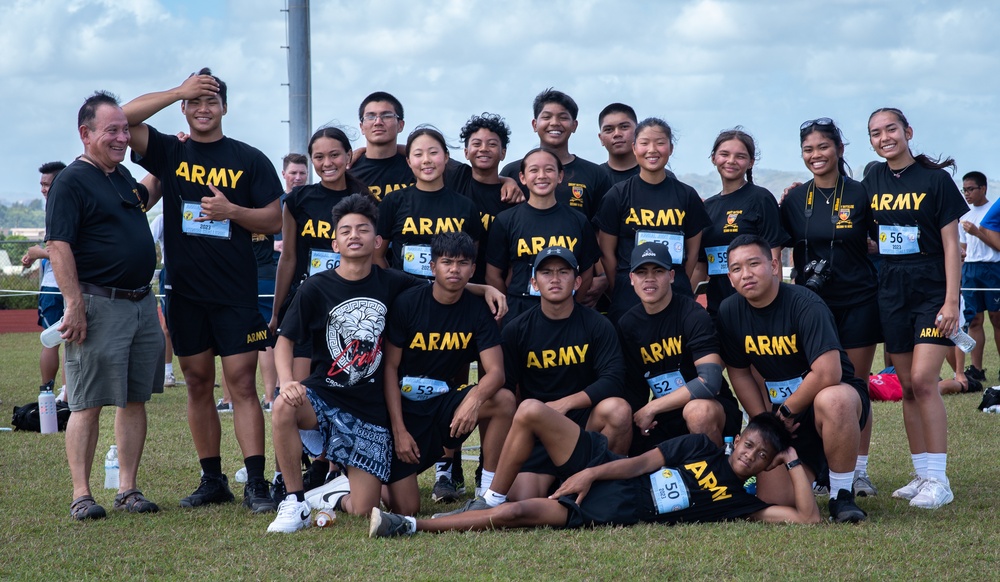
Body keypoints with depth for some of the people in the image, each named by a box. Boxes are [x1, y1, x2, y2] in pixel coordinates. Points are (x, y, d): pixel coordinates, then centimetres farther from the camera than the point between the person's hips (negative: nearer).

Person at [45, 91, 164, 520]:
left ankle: (128, 489, 14)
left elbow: (142, 202, 39)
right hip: (99, 305, -8)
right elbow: (58, 246, -16)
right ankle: (81, 495, -1)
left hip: (142, 303, 8)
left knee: (135, 400, 8)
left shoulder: (123, 176, 16)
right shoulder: (72, 182, -9)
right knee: (88, 404, -4)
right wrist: (75, 305, -22)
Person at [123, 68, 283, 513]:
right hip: (185, 291, 2)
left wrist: (231, 210, -14)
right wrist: (179, 90, -7)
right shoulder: (170, 153, 7)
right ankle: (212, 480, 16)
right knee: (198, 384, 8)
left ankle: (255, 484, -8)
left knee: (242, 384, -6)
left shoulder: (249, 159, 4)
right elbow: (124, 118, -6)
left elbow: (274, 219, 2)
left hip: (236, 292, -2)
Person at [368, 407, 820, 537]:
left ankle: (413, 526, -18)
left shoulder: (739, 503, 1)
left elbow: (807, 517, -9)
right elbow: (644, 462, 4)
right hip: (600, 468, 4)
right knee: (531, 410, -16)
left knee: (519, 513, -27)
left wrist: (793, 462, -7)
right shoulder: (702, 448, 10)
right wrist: (591, 473, -9)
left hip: (603, 516, -4)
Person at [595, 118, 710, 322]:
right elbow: (607, 252, 4)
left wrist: (680, 289, 6)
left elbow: (692, 251, 11)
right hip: (628, 300, -1)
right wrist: (621, 293, 2)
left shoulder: (687, 196, 6)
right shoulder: (618, 195, 1)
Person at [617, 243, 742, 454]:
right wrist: (636, 418, -13)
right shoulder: (627, 325, 3)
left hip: (713, 412, -5)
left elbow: (709, 381, -27)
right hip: (665, 419, 5)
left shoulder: (693, 316, -15)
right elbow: (634, 386, 8)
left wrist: (650, 408, -22)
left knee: (698, 410, -38)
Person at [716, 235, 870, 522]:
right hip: (783, 422, 5)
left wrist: (786, 412, -18)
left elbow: (827, 373, -29)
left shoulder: (805, 304, -22)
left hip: (837, 395, -5)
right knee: (774, 501, -10)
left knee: (832, 401, -43)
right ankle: (815, 470, 25)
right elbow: (740, 373, 7)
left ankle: (842, 495, -22)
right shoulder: (729, 313, -4)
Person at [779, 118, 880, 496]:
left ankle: (859, 471, 9)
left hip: (858, 301, -2)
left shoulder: (859, 194, -1)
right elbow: (776, 249, 10)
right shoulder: (794, 199, 5)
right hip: (811, 303, 2)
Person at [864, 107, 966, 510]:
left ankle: (939, 480, -8)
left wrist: (951, 300, -14)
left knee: (923, 381, -14)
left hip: (932, 292, -5)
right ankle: (923, 474, 15)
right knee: (908, 387, 7)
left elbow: (951, 245, -7)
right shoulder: (872, 182, 8)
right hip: (892, 294, 5)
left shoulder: (935, 179, -6)